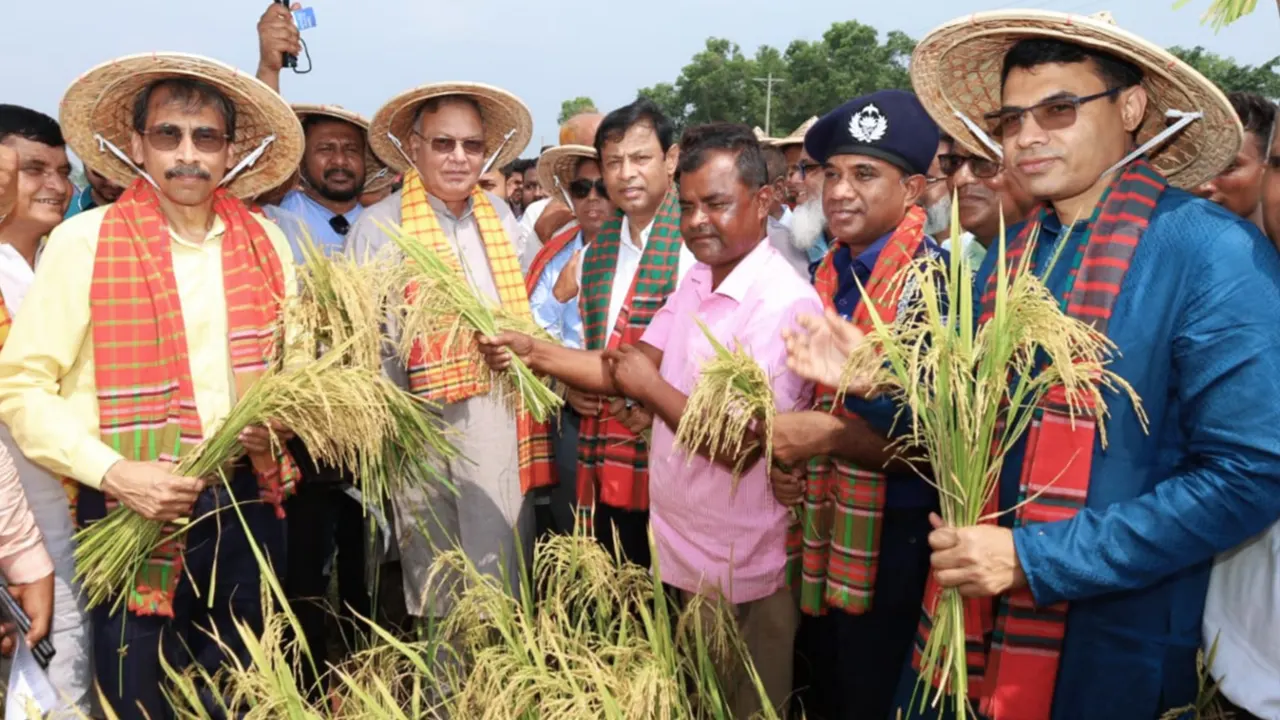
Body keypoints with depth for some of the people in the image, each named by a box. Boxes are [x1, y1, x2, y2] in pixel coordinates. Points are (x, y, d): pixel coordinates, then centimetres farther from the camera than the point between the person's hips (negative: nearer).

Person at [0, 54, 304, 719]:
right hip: (133, 516, -3)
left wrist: (282, 421, -6)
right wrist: (115, 473, -19)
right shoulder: (82, 242, -8)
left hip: (249, 504, 4)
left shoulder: (266, 243, 4)